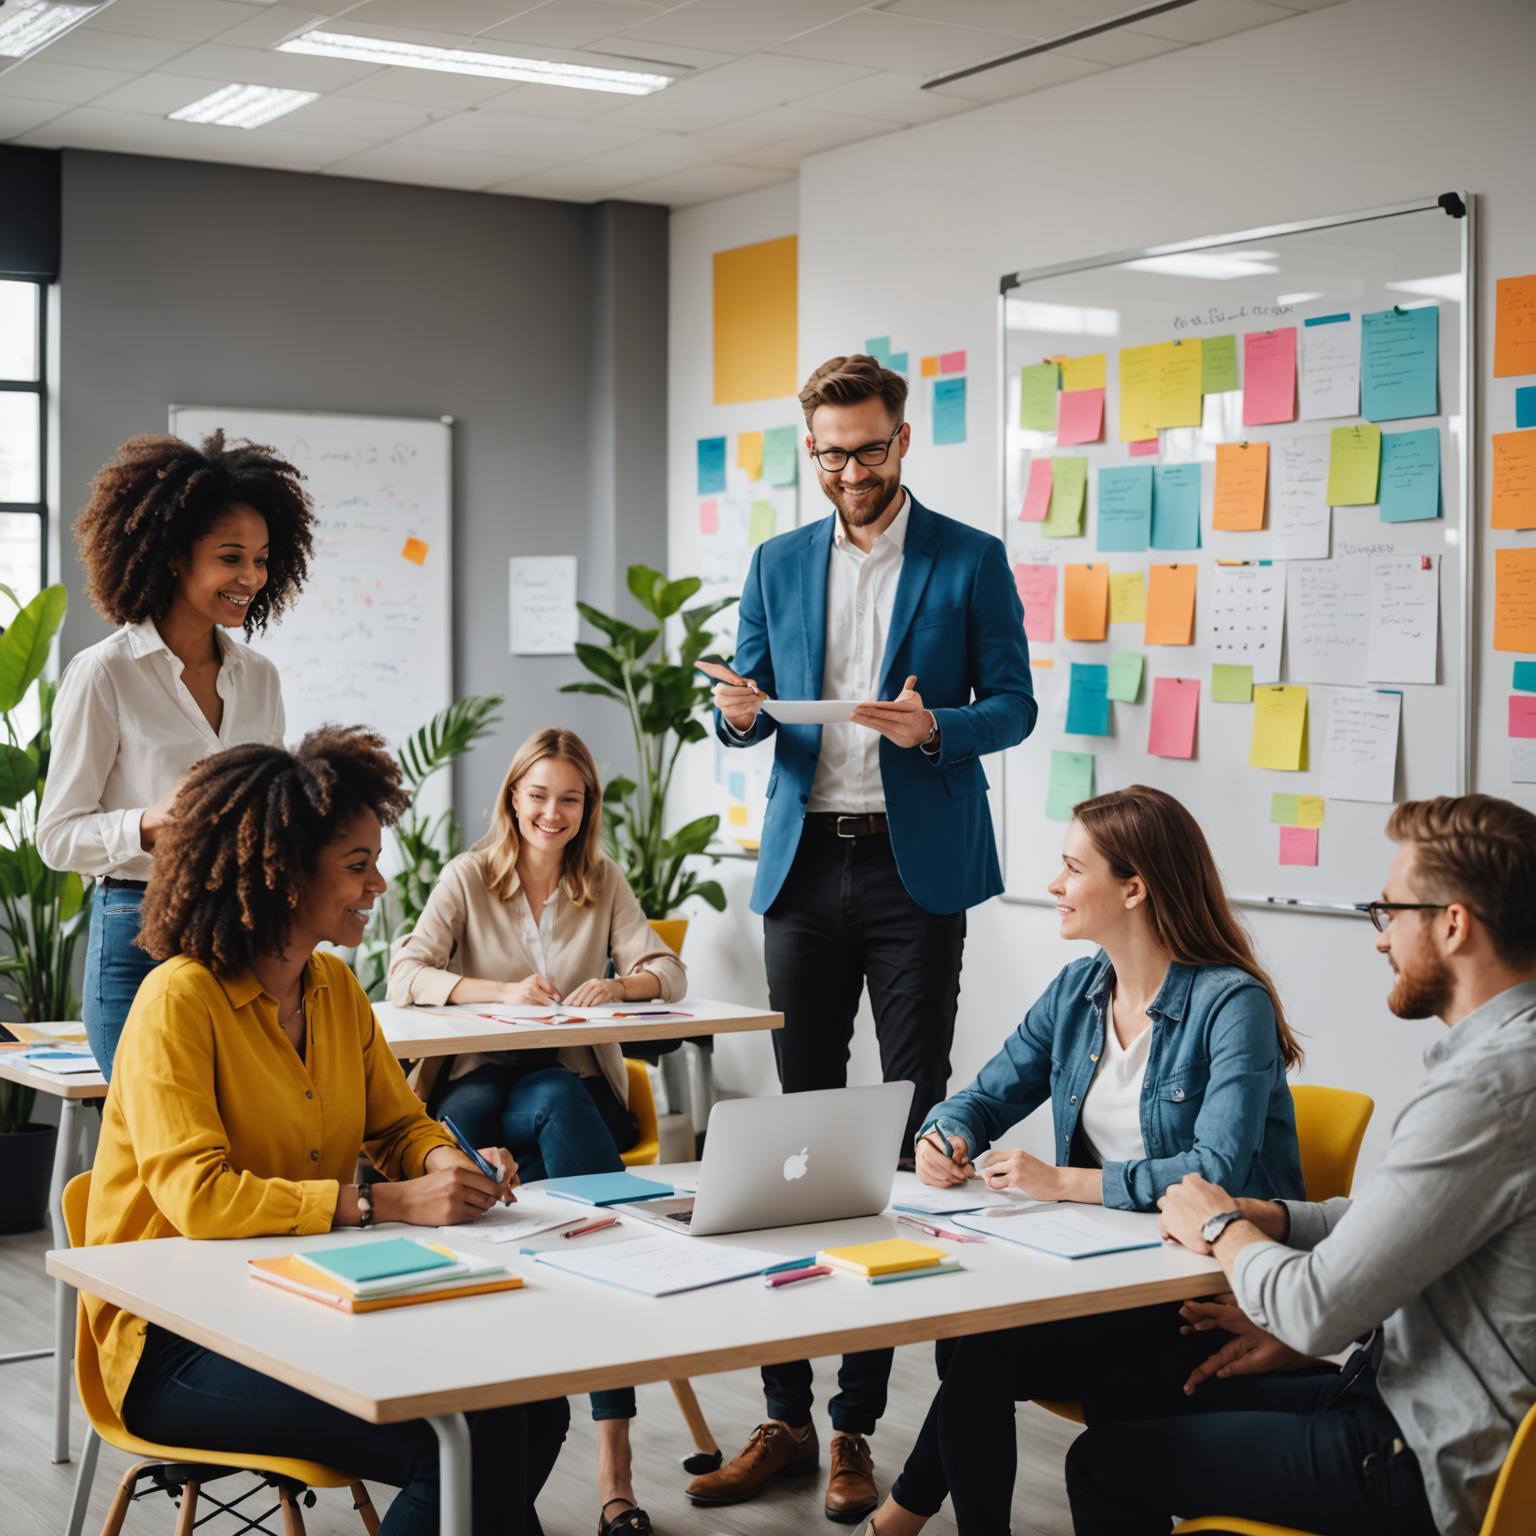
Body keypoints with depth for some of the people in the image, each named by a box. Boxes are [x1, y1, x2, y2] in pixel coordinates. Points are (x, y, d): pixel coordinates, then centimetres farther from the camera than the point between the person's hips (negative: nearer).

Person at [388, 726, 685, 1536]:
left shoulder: (603, 882, 13)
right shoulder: (468, 877, 7)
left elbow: (669, 972, 5)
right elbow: (405, 975, -4)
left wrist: (618, 985, -17)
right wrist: (501, 991, -18)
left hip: (572, 1084, 0)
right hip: (478, 1081, 0)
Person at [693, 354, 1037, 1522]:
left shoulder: (970, 562, 2)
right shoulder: (777, 565, 12)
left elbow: (1014, 706, 1)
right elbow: (751, 709, 13)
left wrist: (933, 726, -19)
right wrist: (739, 715, -11)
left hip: (916, 867, -3)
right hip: (806, 863, 3)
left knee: (910, 1119, -1)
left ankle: (860, 1423, 6)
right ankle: (788, 1413, 11)